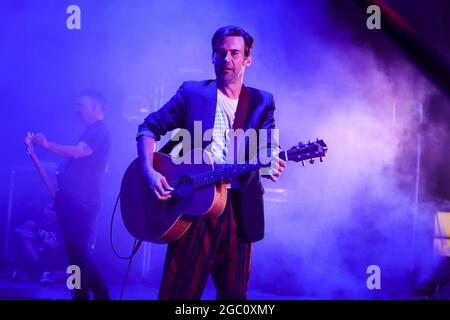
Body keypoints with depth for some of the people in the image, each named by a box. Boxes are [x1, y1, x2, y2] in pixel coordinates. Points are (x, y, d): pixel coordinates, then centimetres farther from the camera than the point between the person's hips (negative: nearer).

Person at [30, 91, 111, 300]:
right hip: (75, 200, 10)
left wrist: (47, 144, -30)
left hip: (82, 201, -10)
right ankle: (81, 294, 15)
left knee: (79, 251, -13)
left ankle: (101, 294, -8)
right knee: (76, 250, 10)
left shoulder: (99, 131, -8)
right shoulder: (91, 132, 23)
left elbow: (77, 152, -24)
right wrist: (61, 195, 23)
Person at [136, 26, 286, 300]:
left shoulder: (262, 101, 9)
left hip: (239, 207, 2)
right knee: (179, 290, -1)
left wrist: (271, 162, -28)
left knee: (234, 292, 9)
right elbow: (150, 127, 5)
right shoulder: (192, 92, 6)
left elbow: (268, 146, -3)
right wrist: (150, 171, -11)